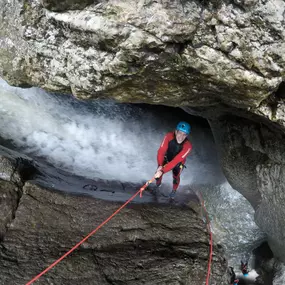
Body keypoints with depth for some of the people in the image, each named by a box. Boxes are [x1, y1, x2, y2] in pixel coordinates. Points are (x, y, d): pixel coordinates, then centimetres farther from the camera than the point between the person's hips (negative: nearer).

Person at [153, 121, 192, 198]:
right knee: (158, 173, 3)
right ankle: (158, 184, 40)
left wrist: (162, 171, -48)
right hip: (166, 158, 1)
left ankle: (174, 190, 42)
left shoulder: (188, 146, -40)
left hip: (178, 163, -1)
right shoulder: (169, 136, -35)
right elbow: (161, 150, -35)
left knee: (176, 178, 7)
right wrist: (160, 165, -50)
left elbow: (176, 161, -42)